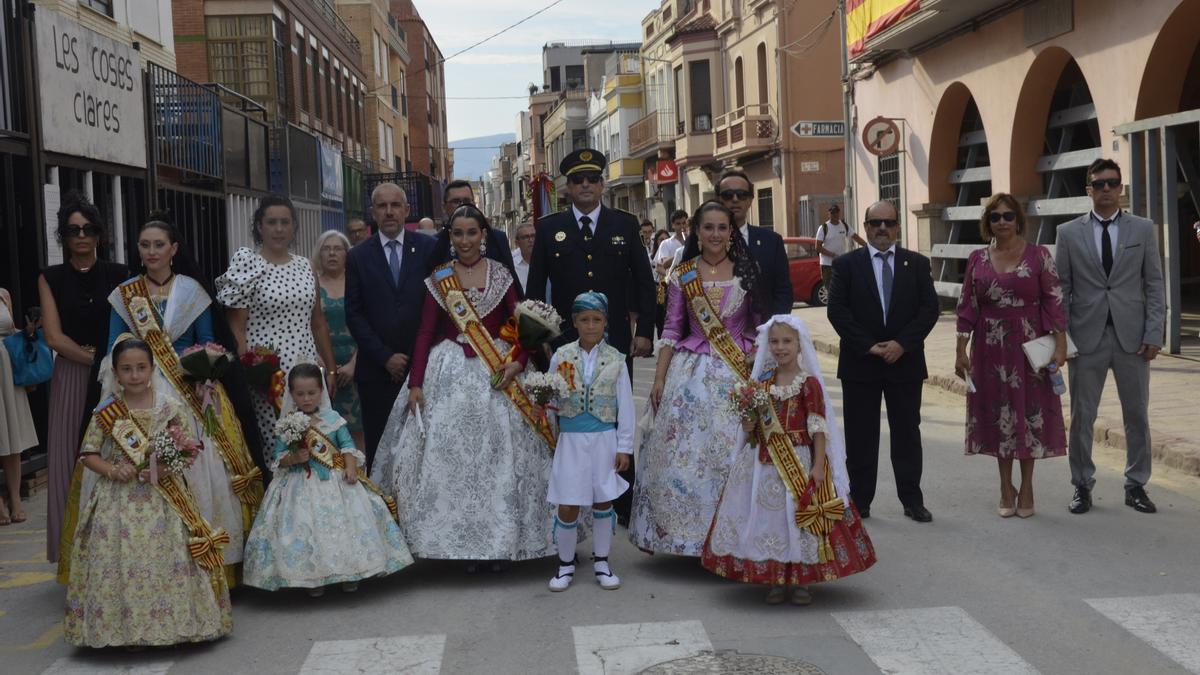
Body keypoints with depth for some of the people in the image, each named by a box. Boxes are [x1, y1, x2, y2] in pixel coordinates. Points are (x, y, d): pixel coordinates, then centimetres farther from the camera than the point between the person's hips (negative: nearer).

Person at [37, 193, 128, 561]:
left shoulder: (119, 275, 6)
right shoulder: (51, 278, 6)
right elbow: (54, 337, -2)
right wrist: (98, 358, -10)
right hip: (71, 379, 0)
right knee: (73, 461, 0)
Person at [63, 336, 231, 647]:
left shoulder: (170, 407, 0)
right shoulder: (105, 412, -1)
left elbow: (186, 450, 4)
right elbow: (87, 453, 3)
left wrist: (166, 468, -14)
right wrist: (112, 470, -14)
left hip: (163, 497, 0)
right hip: (119, 498, 0)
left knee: (166, 558, -2)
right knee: (119, 560, -4)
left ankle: (170, 622, 11)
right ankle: (123, 626, 9)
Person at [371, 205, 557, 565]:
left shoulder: (502, 275, 3)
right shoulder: (438, 277, 4)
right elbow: (425, 331, -1)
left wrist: (518, 361, -16)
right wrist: (415, 383, -7)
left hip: (496, 371, 0)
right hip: (449, 373, 0)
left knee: (496, 452, 1)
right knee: (448, 453, -2)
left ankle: (498, 542, 12)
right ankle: (459, 542, 9)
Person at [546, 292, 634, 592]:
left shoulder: (615, 359, -2)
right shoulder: (561, 356, 0)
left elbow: (625, 406, 0)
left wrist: (624, 447, -2)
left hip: (604, 439, 0)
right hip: (571, 439, 0)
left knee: (603, 501, 9)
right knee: (568, 506, 1)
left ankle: (601, 562, 23)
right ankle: (566, 564, 18)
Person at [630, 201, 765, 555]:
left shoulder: (748, 271, 4)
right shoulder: (683, 275, 4)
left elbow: (759, 323, 6)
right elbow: (671, 330, 6)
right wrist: (658, 379, 1)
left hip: (739, 371, 0)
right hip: (693, 372, 0)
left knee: (734, 452, -1)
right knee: (684, 452, -1)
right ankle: (685, 530, 13)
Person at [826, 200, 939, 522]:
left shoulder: (917, 263, 6)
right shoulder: (846, 264, 2)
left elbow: (929, 308, 0)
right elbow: (837, 310, -5)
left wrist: (902, 344, -12)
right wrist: (868, 346, -11)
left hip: (905, 360, 1)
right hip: (860, 363, -1)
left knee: (907, 433, 6)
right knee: (860, 436, 4)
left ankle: (912, 500, 14)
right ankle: (859, 501, 12)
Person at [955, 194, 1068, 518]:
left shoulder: (1038, 255, -2)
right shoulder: (977, 259, 4)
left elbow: (1054, 301, -4)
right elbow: (967, 306, 5)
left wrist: (1060, 345, -10)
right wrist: (961, 349, 2)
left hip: (1029, 345, -2)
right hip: (990, 347, 2)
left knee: (1029, 411, 3)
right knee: (998, 411, 6)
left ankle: (1026, 487, 17)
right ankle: (1006, 488, 19)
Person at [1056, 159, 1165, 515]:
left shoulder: (1143, 229, 5)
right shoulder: (1069, 232, 4)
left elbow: (1154, 284, 4)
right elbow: (1061, 288, 3)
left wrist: (1154, 333, -4)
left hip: (1132, 337, 1)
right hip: (1087, 337, -1)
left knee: (1137, 415, 7)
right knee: (1081, 416, 4)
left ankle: (1136, 486, 19)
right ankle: (1082, 486, 15)